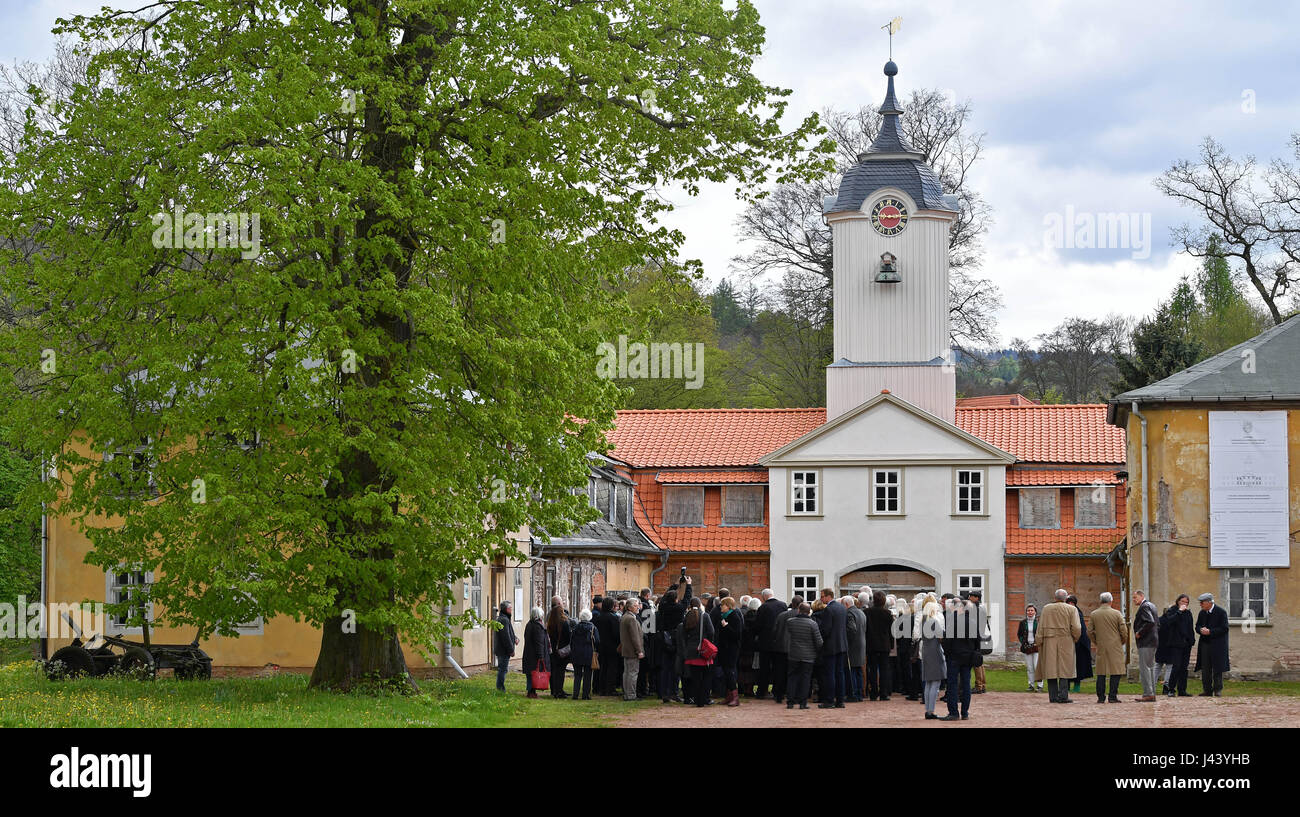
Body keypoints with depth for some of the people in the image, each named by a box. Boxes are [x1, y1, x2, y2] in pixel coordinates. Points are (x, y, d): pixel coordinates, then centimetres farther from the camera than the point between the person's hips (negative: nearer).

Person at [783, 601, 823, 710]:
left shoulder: (790, 621, -5)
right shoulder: (812, 624, -11)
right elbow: (819, 641, -9)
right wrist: (819, 652, 9)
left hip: (793, 655, 2)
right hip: (808, 656, -2)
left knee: (792, 677, 10)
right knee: (805, 678, 4)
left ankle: (790, 702, 8)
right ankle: (803, 702, 2)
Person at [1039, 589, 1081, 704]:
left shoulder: (1046, 609, 5)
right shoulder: (1071, 610, -1)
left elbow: (1041, 627, 1)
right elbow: (1076, 628, -7)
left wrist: (1039, 643, 3)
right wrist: (1075, 639, 10)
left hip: (1049, 643, 2)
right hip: (1065, 642, -2)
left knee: (1051, 669, 4)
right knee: (1064, 669, -1)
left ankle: (1053, 696, 1)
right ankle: (1063, 696, -10)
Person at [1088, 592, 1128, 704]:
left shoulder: (1093, 614, 2)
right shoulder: (1117, 613, -5)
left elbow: (1089, 632, 4)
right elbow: (1124, 631, -4)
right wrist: (1122, 642, 13)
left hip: (1101, 648, 3)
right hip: (1115, 648, -3)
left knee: (1101, 673, 8)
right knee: (1115, 673, 1)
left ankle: (1101, 697, 5)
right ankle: (1112, 696, -3)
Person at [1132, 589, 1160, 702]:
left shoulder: (1144, 607, -12)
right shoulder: (1152, 606, 19)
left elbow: (1150, 622, -25)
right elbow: (1158, 624, 23)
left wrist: (1139, 633, -17)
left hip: (1145, 642, -11)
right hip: (1152, 642, 11)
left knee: (1144, 668, -10)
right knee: (1150, 667, 13)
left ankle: (1148, 694, -12)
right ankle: (1152, 693, 15)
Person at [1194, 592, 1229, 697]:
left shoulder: (1221, 612, -8)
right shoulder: (1202, 613, 11)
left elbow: (1224, 629, -11)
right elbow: (1197, 626, 16)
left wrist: (1210, 632, -18)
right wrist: (1201, 630, -8)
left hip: (1217, 645, -6)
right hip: (1204, 644, 6)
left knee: (1217, 669, -2)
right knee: (1205, 669, 5)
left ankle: (1218, 690, 4)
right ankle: (1207, 690, 11)